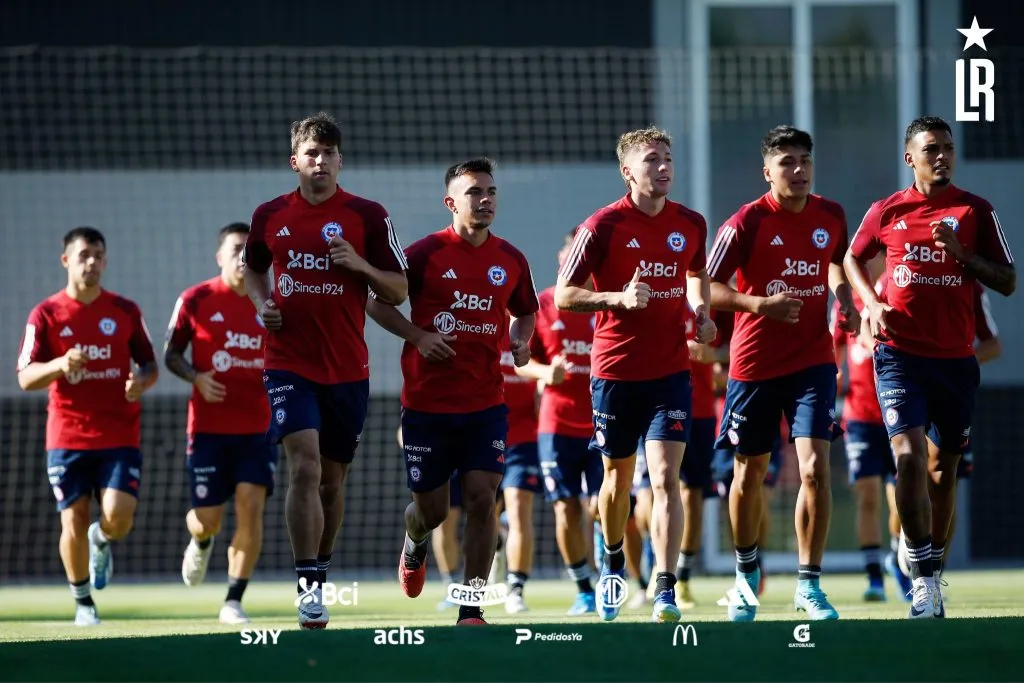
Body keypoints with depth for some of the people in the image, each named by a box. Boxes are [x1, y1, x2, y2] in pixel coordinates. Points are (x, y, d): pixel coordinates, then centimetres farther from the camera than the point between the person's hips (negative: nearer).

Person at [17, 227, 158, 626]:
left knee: (118, 518, -14)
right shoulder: (45, 315, 0)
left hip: (120, 436, 1)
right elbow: (25, 378, -5)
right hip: (67, 438, -1)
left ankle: (102, 541, 24)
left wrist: (141, 381, -14)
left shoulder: (126, 311, 6)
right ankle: (83, 603, 20)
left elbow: (150, 364, 11)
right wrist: (61, 364, -25)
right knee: (74, 521, -1)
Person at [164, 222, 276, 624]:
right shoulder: (196, 301, -2)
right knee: (208, 518, -2)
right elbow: (171, 354, 4)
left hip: (257, 428, 2)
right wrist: (196, 377, -15)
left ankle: (233, 602, -5)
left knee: (251, 507, -12)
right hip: (208, 428, -2)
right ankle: (200, 543, 38)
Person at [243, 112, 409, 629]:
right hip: (288, 364, -1)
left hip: (347, 368, 1)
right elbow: (253, 268, 23)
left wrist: (361, 265, -16)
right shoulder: (270, 216, 5)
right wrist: (262, 305, 4)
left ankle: (320, 571, 30)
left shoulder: (367, 216, -1)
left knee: (333, 478, 10)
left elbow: (398, 291, 2)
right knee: (304, 467, -17)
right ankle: (308, 585, -18)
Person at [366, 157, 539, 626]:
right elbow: (376, 301, 0)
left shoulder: (511, 260, 5)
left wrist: (520, 340, 0)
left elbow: (525, 312, 22)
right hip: (427, 404, -2)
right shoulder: (426, 253, -6)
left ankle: (471, 609, -2)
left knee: (481, 499, -10)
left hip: (487, 403, 2)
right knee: (432, 509, 6)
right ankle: (415, 543, 44)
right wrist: (417, 336, -13)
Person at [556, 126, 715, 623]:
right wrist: (619, 298, -23)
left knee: (665, 478, -12)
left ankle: (665, 593, -16)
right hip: (615, 371, -1)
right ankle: (613, 562, 41)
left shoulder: (690, 224, 3)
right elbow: (564, 295, -9)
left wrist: (700, 313, 6)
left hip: (671, 370, 1)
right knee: (618, 478, 13)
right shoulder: (604, 226, -9)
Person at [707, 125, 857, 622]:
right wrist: (760, 304, -27)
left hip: (813, 361, 2)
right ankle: (746, 573, 34)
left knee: (814, 467, -14)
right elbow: (705, 288, -12)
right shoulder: (747, 222, -11)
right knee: (749, 472, 10)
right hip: (754, 363, -2)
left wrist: (844, 300, 4)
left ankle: (809, 585, -7)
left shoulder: (831, 216, 1)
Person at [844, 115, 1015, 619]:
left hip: (955, 356, 2)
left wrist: (961, 253, -15)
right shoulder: (887, 212, 3)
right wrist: (871, 303, 2)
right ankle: (923, 581, -17)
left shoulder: (976, 212, 2)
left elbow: (1007, 283, 1)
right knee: (909, 454, -17)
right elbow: (852, 259, 20)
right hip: (900, 352, -2)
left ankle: (932, 570, 22)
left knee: (943, 465, 8)